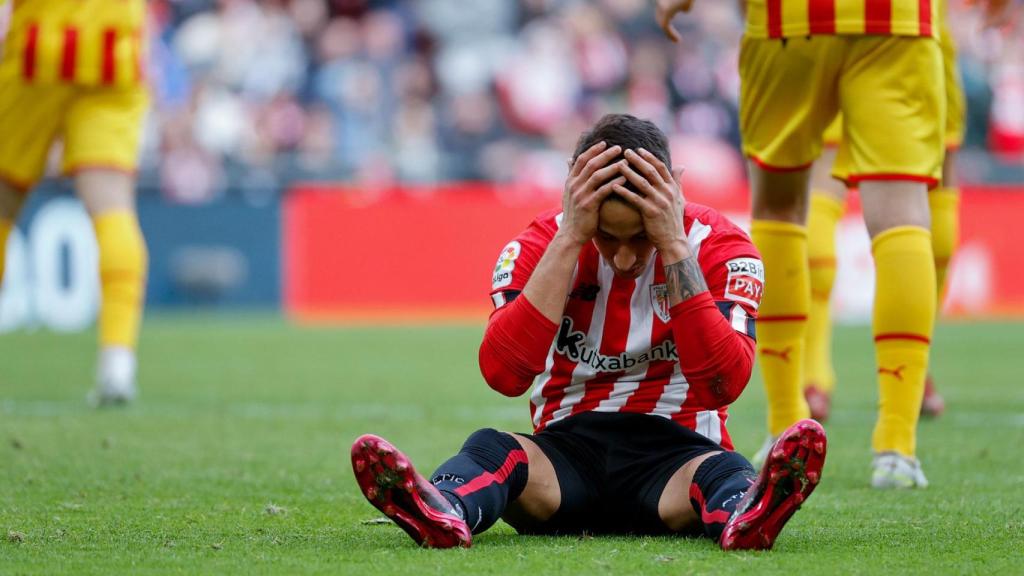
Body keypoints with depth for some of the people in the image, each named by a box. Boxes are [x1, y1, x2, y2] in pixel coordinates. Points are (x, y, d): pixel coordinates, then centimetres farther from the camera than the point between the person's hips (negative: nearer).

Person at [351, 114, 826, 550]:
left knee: (722, 472, -35)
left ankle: (745, 515, -72)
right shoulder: (543, 245, 0)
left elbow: (724, 383, -18)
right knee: (490, 449, -30)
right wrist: (571, 239, -19)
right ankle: (444, 513, -65)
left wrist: (674, 246, -20)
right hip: (568, 450, 1)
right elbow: (503, 374, -18)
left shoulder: (718, 247, -2)